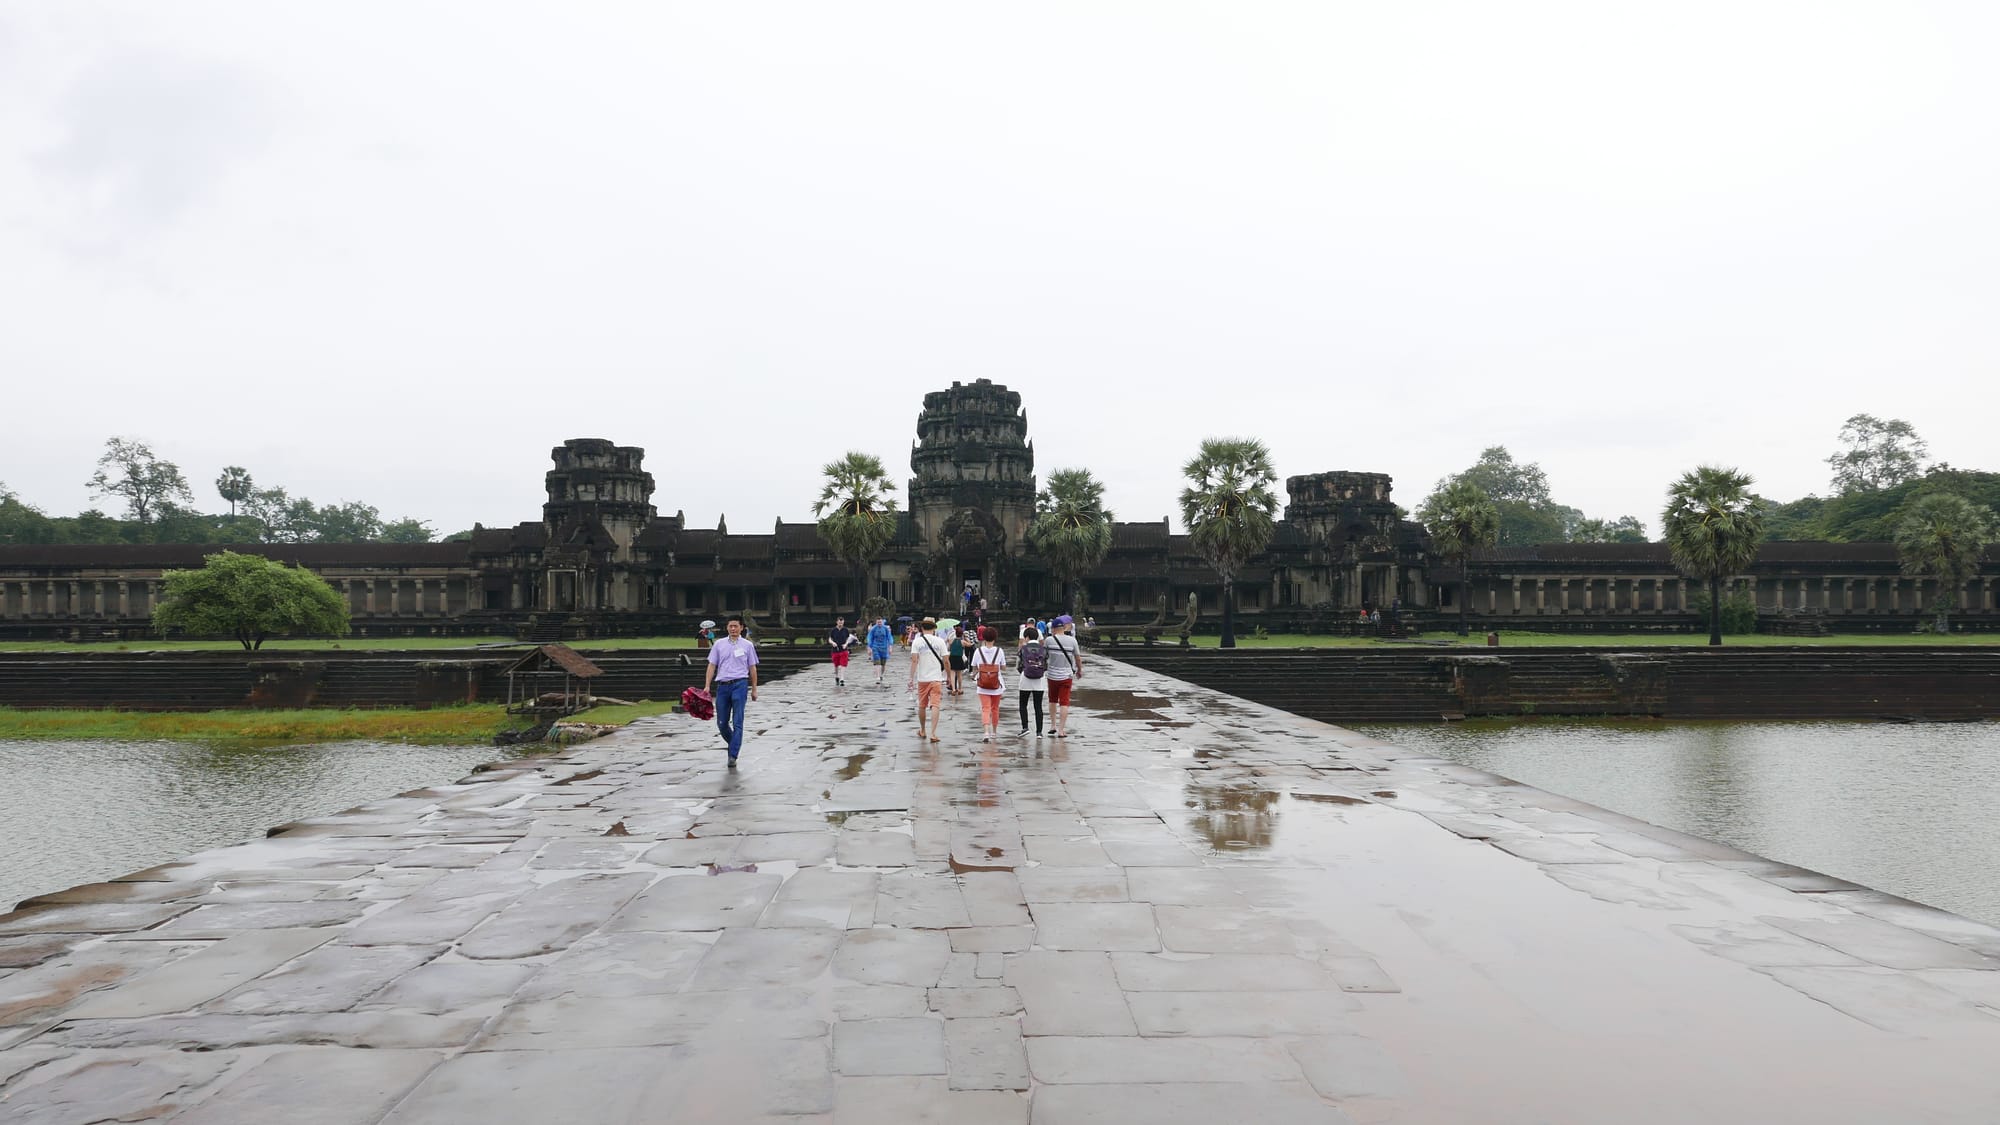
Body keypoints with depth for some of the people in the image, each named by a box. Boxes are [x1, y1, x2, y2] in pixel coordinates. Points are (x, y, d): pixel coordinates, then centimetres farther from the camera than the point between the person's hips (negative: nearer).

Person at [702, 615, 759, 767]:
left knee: (737, 723, -7)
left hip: (739, 684, -2)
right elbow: (712, 665, 8)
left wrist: (754, 689, 8)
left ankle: (733, 756, -7)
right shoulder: (719, 644, 9)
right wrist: (707, 685, 0)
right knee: (721, 723, 6)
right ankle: (734, 744, 31)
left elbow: (752, 668, 10)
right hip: (722, 685, 3)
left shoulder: (747, 645, 5)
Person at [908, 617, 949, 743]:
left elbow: (914, 661, -8)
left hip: (922, 678, 1)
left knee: (922, 706, 15)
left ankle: (922, 731, 30)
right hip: (936, 678, -1)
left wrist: (911, 679, -7)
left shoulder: (917, 641, -2)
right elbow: (945, 661, -1)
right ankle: (933, 733, -17)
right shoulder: (939, 642, -2)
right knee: (935, 706, -5)